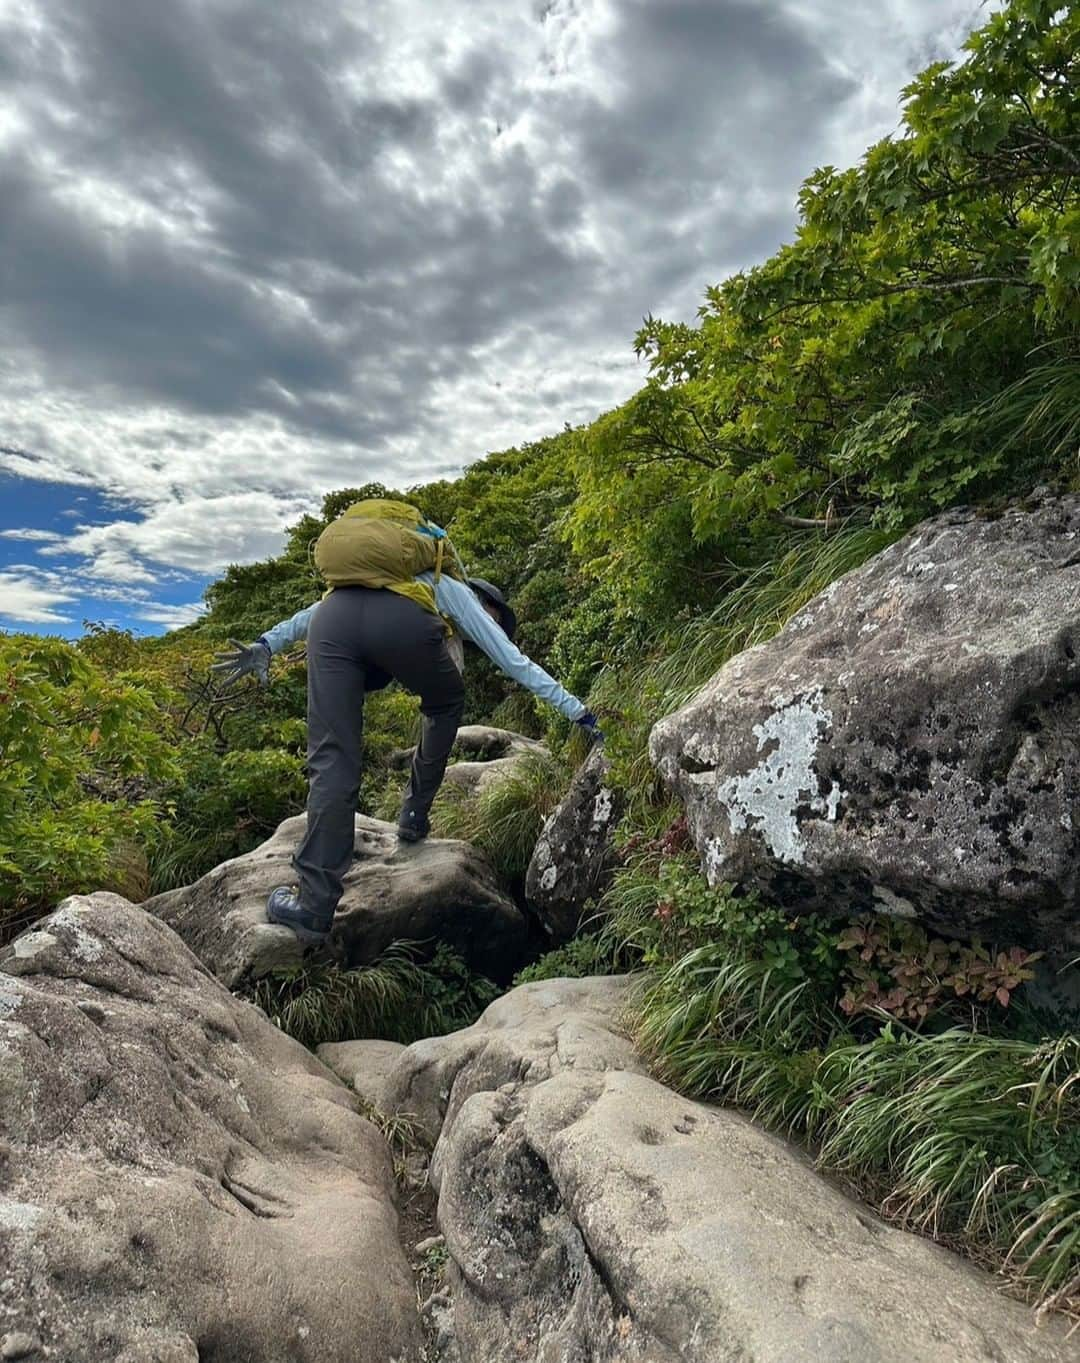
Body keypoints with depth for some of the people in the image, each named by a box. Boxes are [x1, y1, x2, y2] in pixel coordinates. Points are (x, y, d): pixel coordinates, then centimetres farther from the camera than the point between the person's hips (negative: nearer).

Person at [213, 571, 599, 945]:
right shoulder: (459, 595, 33)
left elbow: (315, 611, 35)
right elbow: (516, 662, 29)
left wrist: (266, 645, 27)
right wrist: (580, 713, 32)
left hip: (332, 620, 4)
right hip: (401, 625, -4)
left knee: (332, 762, 2)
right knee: (446, 703, 28)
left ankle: (314, 905, -4)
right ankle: (414, 814, 27)